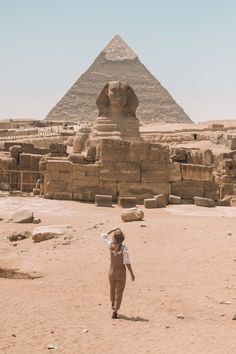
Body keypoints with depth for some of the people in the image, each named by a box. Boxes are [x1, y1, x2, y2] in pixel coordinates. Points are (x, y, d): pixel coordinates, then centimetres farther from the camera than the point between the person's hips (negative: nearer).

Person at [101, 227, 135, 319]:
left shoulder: (111, 245, -13)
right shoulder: (124, 248, -22)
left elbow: (103, 236, 5)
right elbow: (127, 262, -17)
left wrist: (112, 230, 6)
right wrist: (132, 274, -7)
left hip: (112, 271, 4)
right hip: (121, 272, -4)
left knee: (112, 288, 28)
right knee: (119, 292, 6)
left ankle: (113, 304, 54)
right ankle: (115, 312, 0)